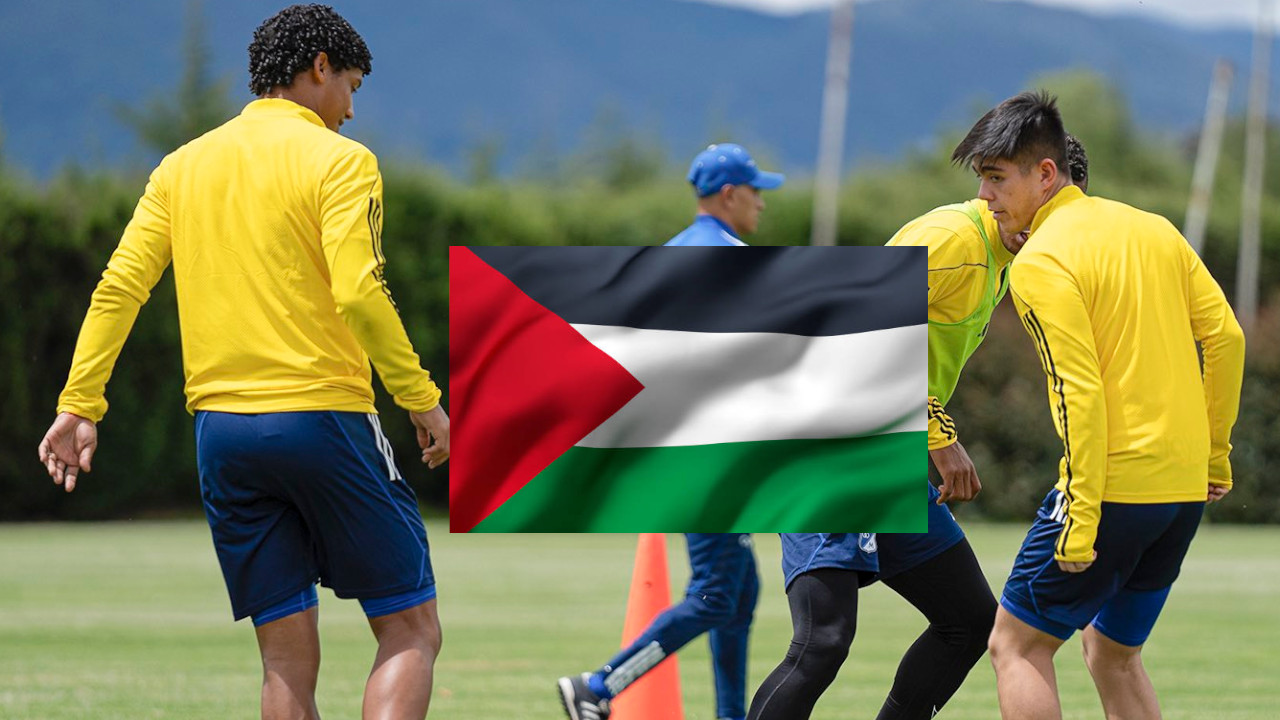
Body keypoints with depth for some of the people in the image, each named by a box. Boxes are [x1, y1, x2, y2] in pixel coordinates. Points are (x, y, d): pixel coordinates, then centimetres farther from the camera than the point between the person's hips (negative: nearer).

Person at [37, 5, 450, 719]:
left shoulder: (184, 165, 13)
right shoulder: (339, 160, -4)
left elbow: (118, 289, 7)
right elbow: (359, 294, -15)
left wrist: (80, 404, 9)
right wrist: (422, 399, -7)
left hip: (220, 425, 6)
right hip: (322, 413, -5)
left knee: (288, 659, 8)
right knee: (412, 632, 2)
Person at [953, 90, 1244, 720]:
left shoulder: (1039, 264, -11)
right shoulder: (1153, 228, 11)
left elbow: (1081, 393, -18)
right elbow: (1226, 338, 9)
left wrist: (1080, 519, -17)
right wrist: (1215, 451, 17)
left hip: (1113, 485, -8)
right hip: (1185, 486, 8)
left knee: (1018, 645, 4)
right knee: (1114, 654, 19)